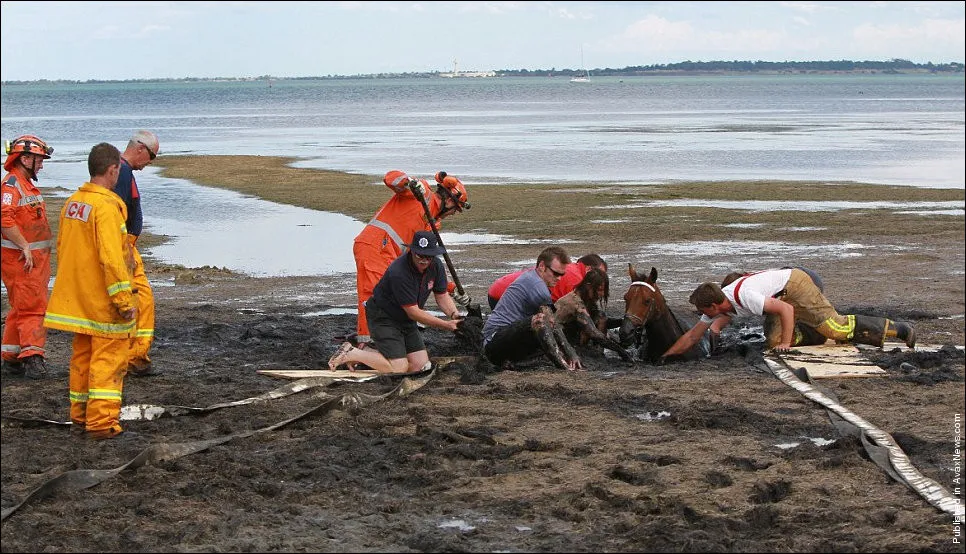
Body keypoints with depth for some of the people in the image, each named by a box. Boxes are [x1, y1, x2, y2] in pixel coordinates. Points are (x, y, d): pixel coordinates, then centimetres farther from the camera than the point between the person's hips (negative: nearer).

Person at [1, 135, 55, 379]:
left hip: (35, 257, 10)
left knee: (22, 308, 14)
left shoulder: (27, 184, 18)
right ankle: (33, 356, -12)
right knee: (32, 307, -11)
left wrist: (41, 251, 22)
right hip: (20, 257, -10)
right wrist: (25, 247, -24)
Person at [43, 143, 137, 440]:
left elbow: (61, 249, 16)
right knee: (109, 359, -2)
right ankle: (102, 421, -3)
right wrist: (124, 299, -20)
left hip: (77, 298, 8)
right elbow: (111, 257, -24)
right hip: (103, 302, -8)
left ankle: (80, 414, 24)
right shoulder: (106, 206, -19)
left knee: (82, 356, 17)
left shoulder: (72, 203, 8)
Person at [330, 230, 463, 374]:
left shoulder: (436, 266, -8)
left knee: (420, 365, -1)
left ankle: (364, 353, 14)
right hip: (382, 317, -8)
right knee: (399, 368, -17)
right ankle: (351, 353, 1)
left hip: (406, 320, 8)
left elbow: (442, 295, 3)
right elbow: (413, 312, -28)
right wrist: (446, 325, -28)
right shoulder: (399, 273, -32)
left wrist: (454, 314, -18)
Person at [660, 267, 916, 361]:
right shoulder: (717, 308, -6)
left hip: (794, 284, -9)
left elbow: (786, 309, -31)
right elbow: (691, 337, 3)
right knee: (773, 340, -4)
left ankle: (897, 328, -7)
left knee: (834, 326, -15)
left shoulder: (745, 296, -32)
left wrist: (787, 343, -27)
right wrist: (664, 356, 0)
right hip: (781, 293, 9)